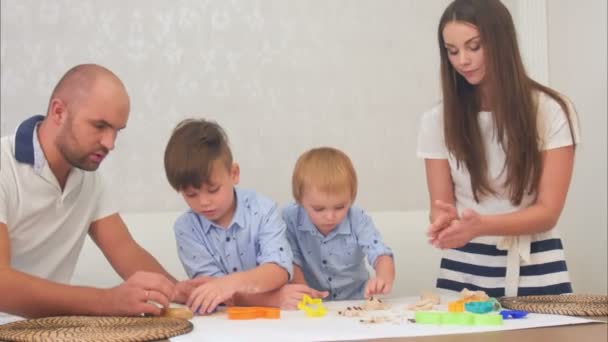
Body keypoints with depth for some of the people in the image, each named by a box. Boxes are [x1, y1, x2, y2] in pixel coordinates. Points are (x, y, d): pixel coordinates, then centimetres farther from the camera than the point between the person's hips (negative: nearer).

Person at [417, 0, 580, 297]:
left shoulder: (552, 111, -6)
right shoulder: (438, 121, 1)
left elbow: (548, 212, -10)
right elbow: (440, 206, 0)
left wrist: (481, 225, -28)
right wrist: (446, 221, -26)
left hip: (536, 269, -1)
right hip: (464, 269, 1)